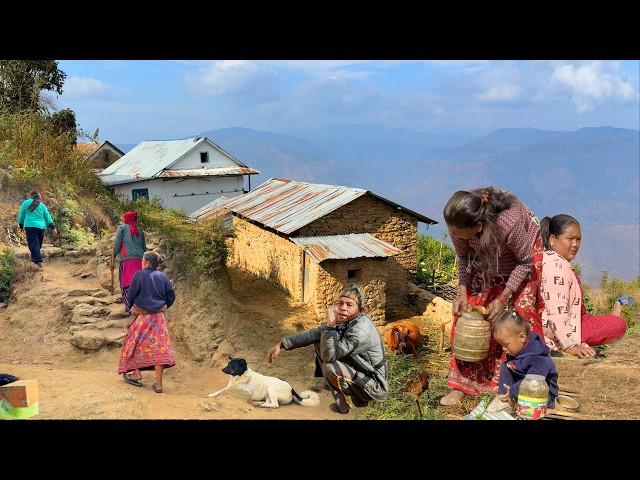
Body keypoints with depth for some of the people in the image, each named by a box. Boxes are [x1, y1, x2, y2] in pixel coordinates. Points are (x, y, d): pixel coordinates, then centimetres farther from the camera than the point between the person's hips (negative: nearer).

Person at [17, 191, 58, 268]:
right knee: (38, 244, 15)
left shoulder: (26, 203, 5)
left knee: (33, 244, -11)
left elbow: (21, 215, 9)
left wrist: (21, 227, 19)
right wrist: (53, 228, 6)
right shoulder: (42, 206, 12)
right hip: (41, 227, 4)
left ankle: (38, 261, -26)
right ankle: (34, 258, 22)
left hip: (30, 226, -4)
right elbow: (48, 218, 8)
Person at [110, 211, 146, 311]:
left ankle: (131, 307, -18)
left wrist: (112, 260, 4)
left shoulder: (122, 227, 9)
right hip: (140, 261, 5)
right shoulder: (140, 231, 21)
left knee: (127, 285, -6)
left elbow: (116, 245, 1)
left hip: (127, 260, -4)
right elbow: (144, 249, 20)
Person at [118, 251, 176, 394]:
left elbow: (131, 294, -4)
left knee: (135, 343, 16)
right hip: (158, 316, 3)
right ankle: (158, 383, 0)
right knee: (159, 346, 2)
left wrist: (132, 306, 15)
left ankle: (136, 374, 18)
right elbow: (171, 295, 5)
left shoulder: (140, 275, -8)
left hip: (141, 314, -3)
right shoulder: (162, 277, 4)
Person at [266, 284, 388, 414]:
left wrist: (330, 325, -32)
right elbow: (313, 334, 1)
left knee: (330, 367, -31)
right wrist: (282, 344, -1)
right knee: (320, 342, 6)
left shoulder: (362, 330, -29)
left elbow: (330, 356, -32)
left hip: (375, 387, -8)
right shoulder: (342, 321, -4)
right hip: (357, 373, 8)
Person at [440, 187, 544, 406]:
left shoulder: (509, 222, -43)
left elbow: (525, 262, -24)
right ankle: (462, 384, 4)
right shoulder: (457, 223, -31)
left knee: (523, 310, -12)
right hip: (485, 256, 4)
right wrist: (462, 293, -21)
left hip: (524, 253, -3)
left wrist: (503, 299, -26)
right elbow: (463, 257, -11)